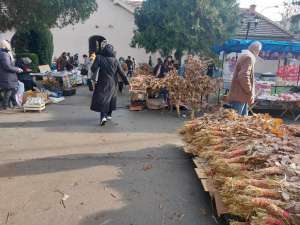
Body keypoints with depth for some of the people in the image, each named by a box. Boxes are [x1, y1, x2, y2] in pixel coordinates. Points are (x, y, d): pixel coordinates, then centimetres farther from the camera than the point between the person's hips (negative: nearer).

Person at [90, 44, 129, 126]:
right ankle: (109, 115, 30)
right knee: (111, 98, 19)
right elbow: (121, 72, -4)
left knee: (102, 99, 0)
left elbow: (93, 69, -12)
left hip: (103, 83, -3)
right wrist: (126, 82, 1)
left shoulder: (99, 58, -11)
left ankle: (103, 116, -18)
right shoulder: (115, 60, -5)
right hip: (113, 83, 3)